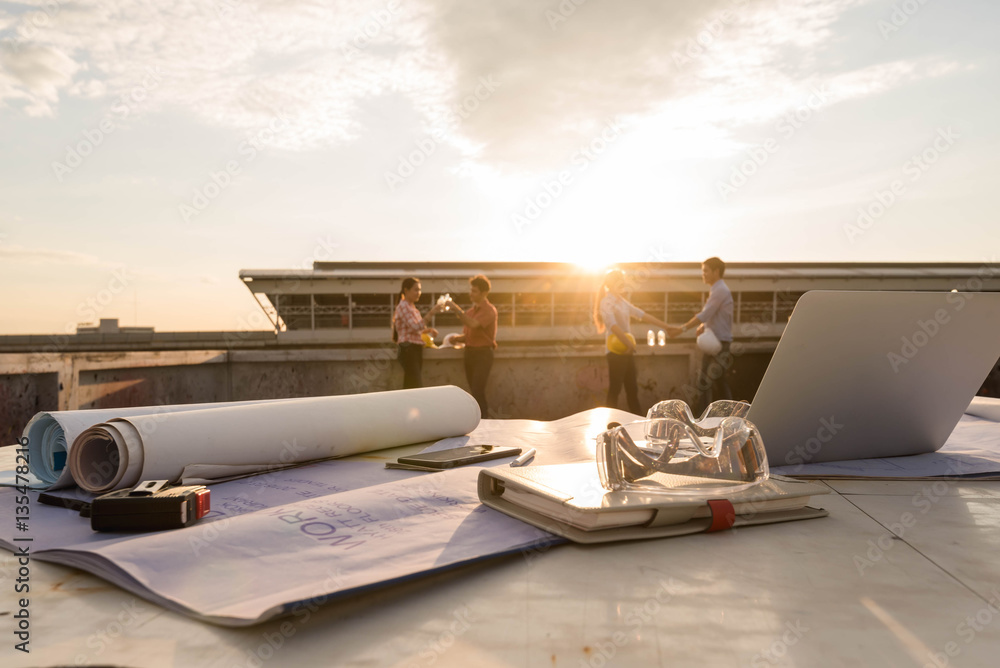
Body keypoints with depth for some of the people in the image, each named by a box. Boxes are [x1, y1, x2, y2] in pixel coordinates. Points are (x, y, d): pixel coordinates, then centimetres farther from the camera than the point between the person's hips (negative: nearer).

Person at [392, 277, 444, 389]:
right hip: (408, 350, -9)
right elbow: (415, 327, -22)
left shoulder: (412, 306, 18)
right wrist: (431, 313, -23)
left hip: (416, 350, 9)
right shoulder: (403, 306, -11)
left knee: (409, 387, 9)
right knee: (417, 387, -16)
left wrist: (429, 330, 9)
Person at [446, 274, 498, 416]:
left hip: (483, 354, -8)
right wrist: (457, 338, 3)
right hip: (469, 352, 8)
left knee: (477, 392, -13)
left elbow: (473, 324, -25)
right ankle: (484, 412, 19)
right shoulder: (470, 311, 15)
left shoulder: (489, 310, -9)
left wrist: (456, 309, -21)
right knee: (474, 390, 10)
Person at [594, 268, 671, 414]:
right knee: (615, 389, -4)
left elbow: (641, 314, 16)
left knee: (632, 388, 11)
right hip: (616, 351, -8)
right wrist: (629, 343, -32)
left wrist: (666, 326, 14)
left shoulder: (622, 301, 16)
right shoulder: (606, 302, -9)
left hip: (628, 351, 8)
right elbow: (613, 325, -23)